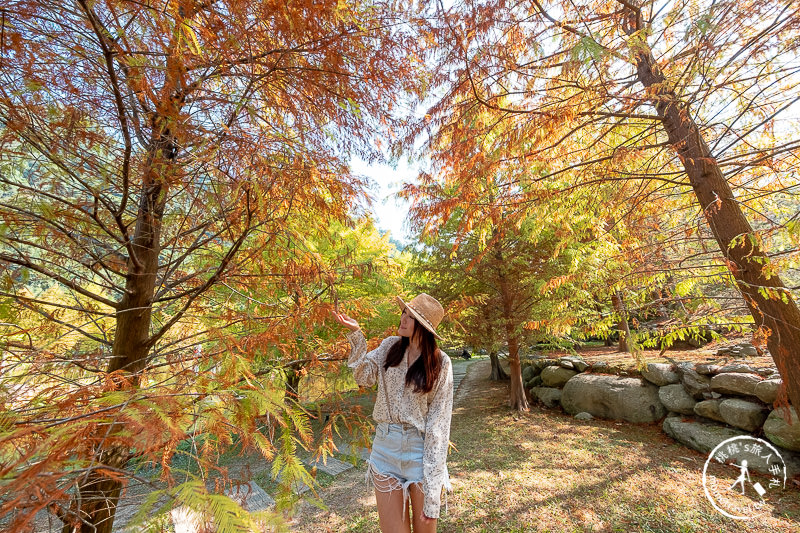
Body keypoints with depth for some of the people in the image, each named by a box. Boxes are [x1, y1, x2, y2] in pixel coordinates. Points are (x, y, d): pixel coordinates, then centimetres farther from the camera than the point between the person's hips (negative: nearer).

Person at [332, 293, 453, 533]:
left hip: (421, 449, -2)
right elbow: (365, 377, -9)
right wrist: (355, 334, -17)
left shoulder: (440, 363, -11)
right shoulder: (389, 346, -1)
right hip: (385, 446, 3)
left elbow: (438, 420, -10)